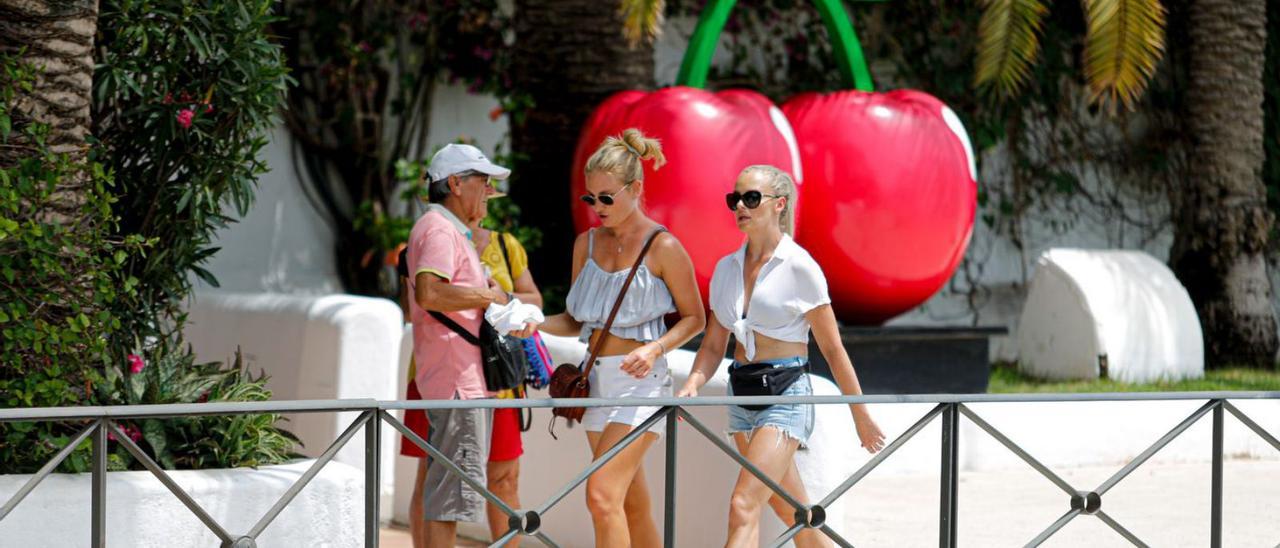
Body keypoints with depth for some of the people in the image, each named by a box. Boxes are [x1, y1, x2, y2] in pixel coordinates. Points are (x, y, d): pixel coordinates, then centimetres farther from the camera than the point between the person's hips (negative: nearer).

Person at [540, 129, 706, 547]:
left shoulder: (663, 248, -8)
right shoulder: (587, 243, 9)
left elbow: (694, 317, -2)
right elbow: (577, 321, 14)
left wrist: (656, 349, -18)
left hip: (639, 381, -7)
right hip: (597, 380, 7)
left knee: (602, 493, -18)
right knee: (632, 503, 13)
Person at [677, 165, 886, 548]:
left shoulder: (800, 267, -8)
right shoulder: (726, 269, 9)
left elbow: (832, 349, -4)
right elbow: (714, 344, 12)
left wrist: (860, 416, 1)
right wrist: (692, 384, -8)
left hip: (786, 395, -7)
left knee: (743, 508, -19)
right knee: (795, 516, 15)